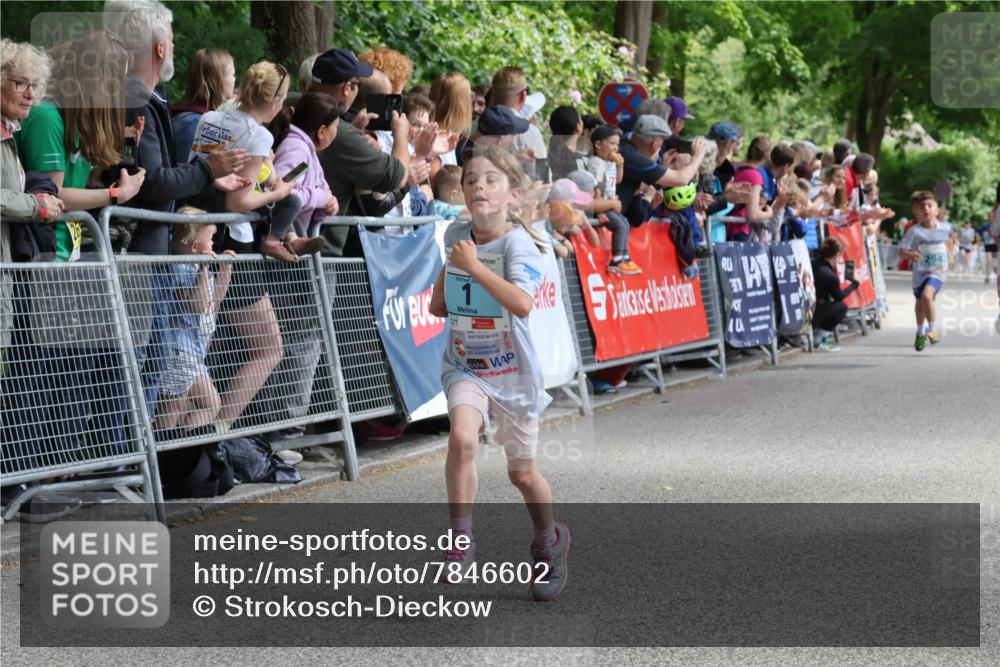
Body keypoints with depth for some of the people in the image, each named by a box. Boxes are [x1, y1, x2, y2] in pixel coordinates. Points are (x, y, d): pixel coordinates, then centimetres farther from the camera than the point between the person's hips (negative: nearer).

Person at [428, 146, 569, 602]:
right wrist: (442, 293, 5)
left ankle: (549, 542, 39)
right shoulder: (456, 236, -1)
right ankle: (461, 542, -18)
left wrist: (473, 266, -31)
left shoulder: (518, 243, -18)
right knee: (462, 437, -28)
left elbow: (522, 303, -35)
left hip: (513, 371, -3)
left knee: (522, 473, 10)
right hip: (465, 365, 3)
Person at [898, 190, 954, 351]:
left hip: (938, 271, -1)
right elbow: (902, 250, -19)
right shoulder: (915, 231, -15)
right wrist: (910, 255, -39)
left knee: (927, 295, -27)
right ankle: (920, 333, 43)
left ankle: (931, 329, -9)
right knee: (920, 302, 18)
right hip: (920, 271, 1)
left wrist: (949, 255, 18)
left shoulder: (945, 227, -7)